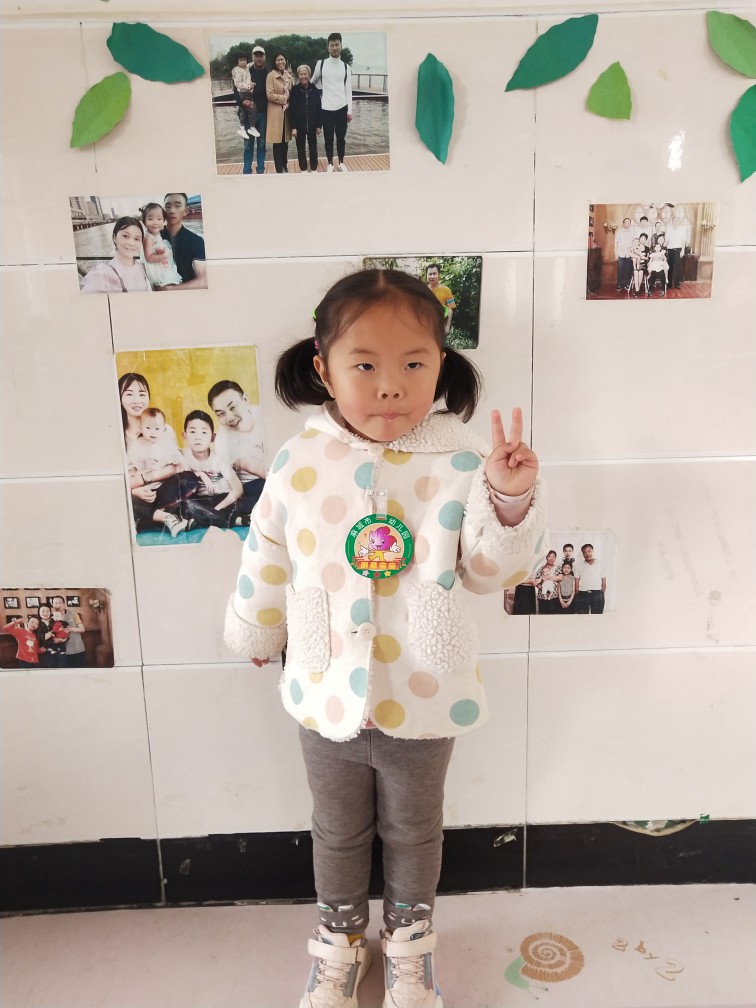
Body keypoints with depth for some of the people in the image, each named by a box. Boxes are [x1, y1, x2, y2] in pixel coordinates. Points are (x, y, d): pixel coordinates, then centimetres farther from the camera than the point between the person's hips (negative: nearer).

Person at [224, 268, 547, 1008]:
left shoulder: (458, 462, -14)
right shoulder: (298, 464, -10)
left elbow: (489, 569, -11)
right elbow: (266, 565, 2)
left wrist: (510, 500, -27)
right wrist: (253, 636, 13)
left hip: (423, 701, -1)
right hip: (327, 699, 1)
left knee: (413, 831, 24)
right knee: (338, 832, 25)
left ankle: (409, 940, 53)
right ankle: (338, 940, 52)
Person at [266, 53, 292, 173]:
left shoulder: (289, 75, 11)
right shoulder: (271, 75, -7)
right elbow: (270, 95, -14)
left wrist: (289, 100, 2)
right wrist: (285, 98, -14)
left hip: (287, 111, 5)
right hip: (276, 112, -5)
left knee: (285, 140, 9)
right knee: (277, 141, -2)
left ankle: (285, 165, 19)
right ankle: (279, 168, 3)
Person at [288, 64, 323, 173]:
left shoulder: (314, 90, -2)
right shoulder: (294, 90, -5)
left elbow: (319, 108, 1)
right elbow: (291, 110, -6)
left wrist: (319, 125, -3)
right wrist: (293, 127, -11)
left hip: (312, 124, 1)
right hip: (299, 124, -1)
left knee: (313, 146, 10)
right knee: (301, 147, 8)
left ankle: (314, 168, 22)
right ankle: (303, 169, 19)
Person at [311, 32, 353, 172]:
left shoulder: (346, 67, 5)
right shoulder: (321, 64, 1)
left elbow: (348, 90, 5)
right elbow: (313, 82, 16)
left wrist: (349, 110, 0)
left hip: (342, 108, 1)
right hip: (326, 108, -1)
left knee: (341, 137, 7)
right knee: (328, 138, 5)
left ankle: (341, 163, 20)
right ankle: (330, 164, 16)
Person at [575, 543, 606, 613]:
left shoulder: (600, 565, 7)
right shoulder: (580, 566, 8)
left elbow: (604, 581, 8)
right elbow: (576, 582, 7)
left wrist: (602, 594, 5)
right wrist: (577, 595, 0)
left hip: (597, 595, 0)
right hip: (582, 595, 0)